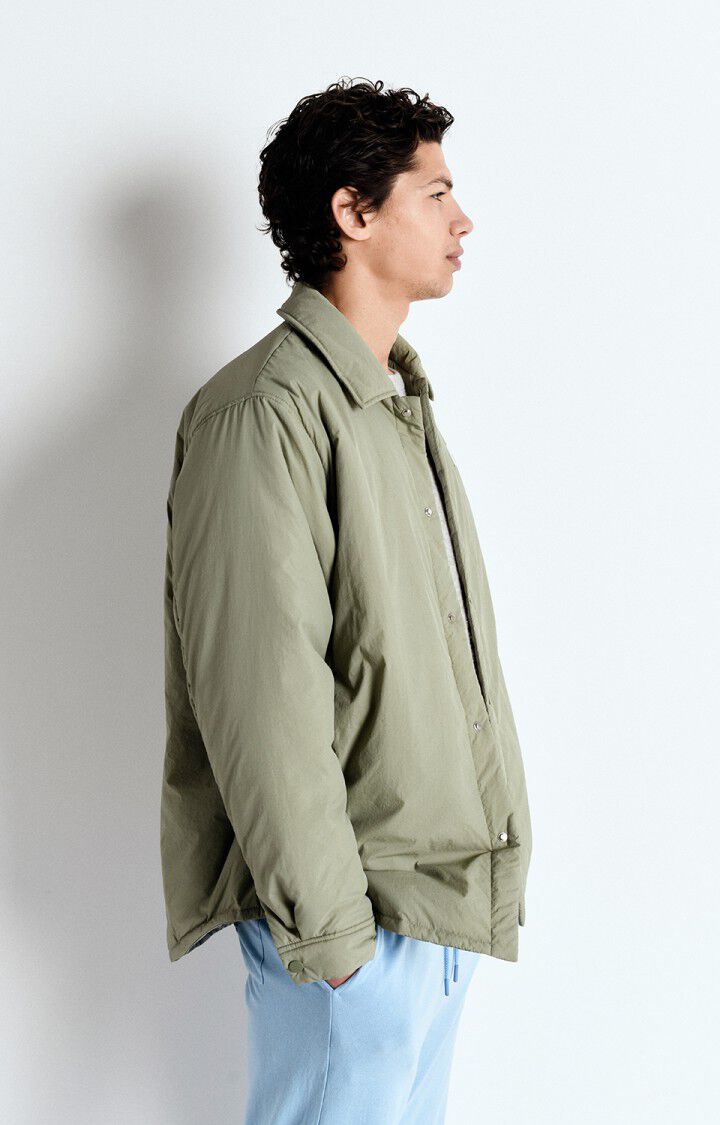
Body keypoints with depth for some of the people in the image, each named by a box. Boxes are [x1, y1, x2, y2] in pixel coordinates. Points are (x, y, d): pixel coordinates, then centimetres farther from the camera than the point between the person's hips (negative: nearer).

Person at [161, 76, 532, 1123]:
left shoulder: (400, 398, 14)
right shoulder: (265, 409, -17)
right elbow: (260, 693, -21)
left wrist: (478, 858, 16)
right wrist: (324, 920, -19)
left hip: (445, 888, 9)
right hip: (355, 915, -9)